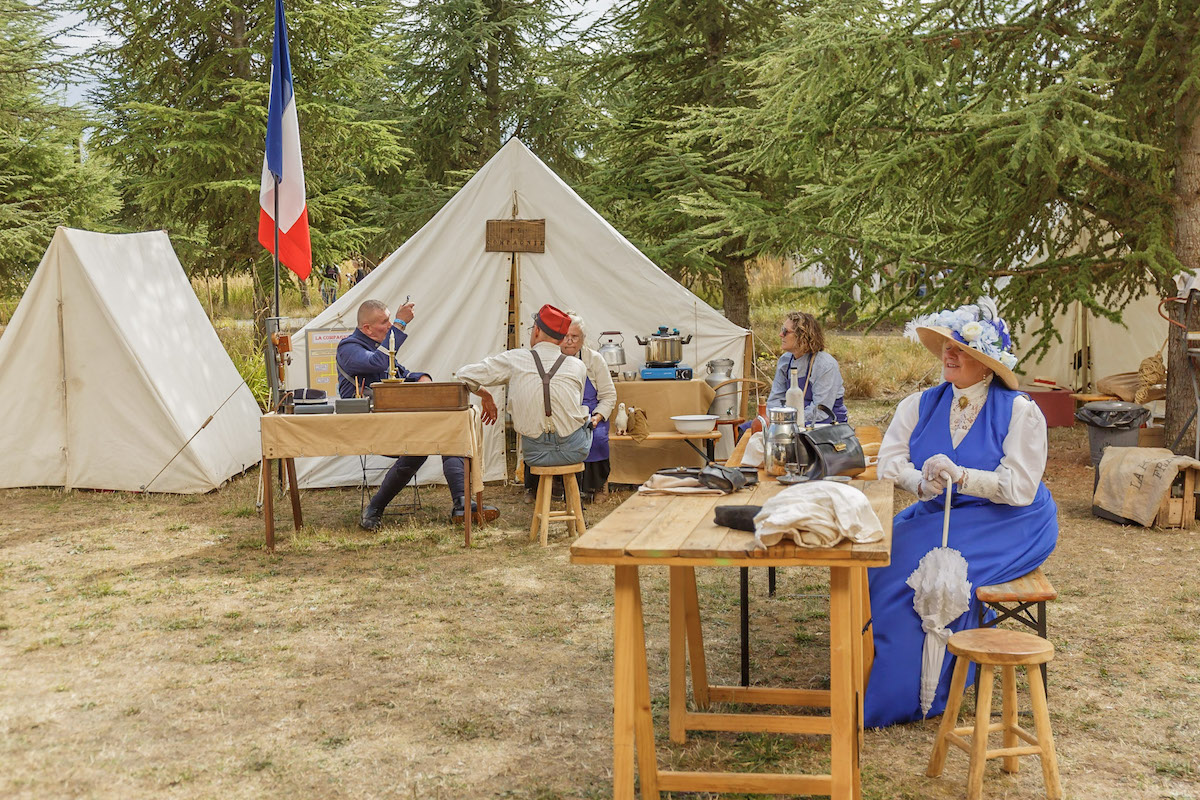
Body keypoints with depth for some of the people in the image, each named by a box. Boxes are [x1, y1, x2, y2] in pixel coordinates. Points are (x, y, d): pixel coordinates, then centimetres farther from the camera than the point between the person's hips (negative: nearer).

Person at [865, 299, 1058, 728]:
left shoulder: (1019, 411, -7)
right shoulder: (921, 405, 7)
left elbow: (1019, 488, -14)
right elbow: (890, 460, -2)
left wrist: (959, 476, -25)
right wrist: (921, 482, -23)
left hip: (1007, 527, -5)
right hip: (939, 516, 6)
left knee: (919, 566, -28)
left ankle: (902, 698, -15)